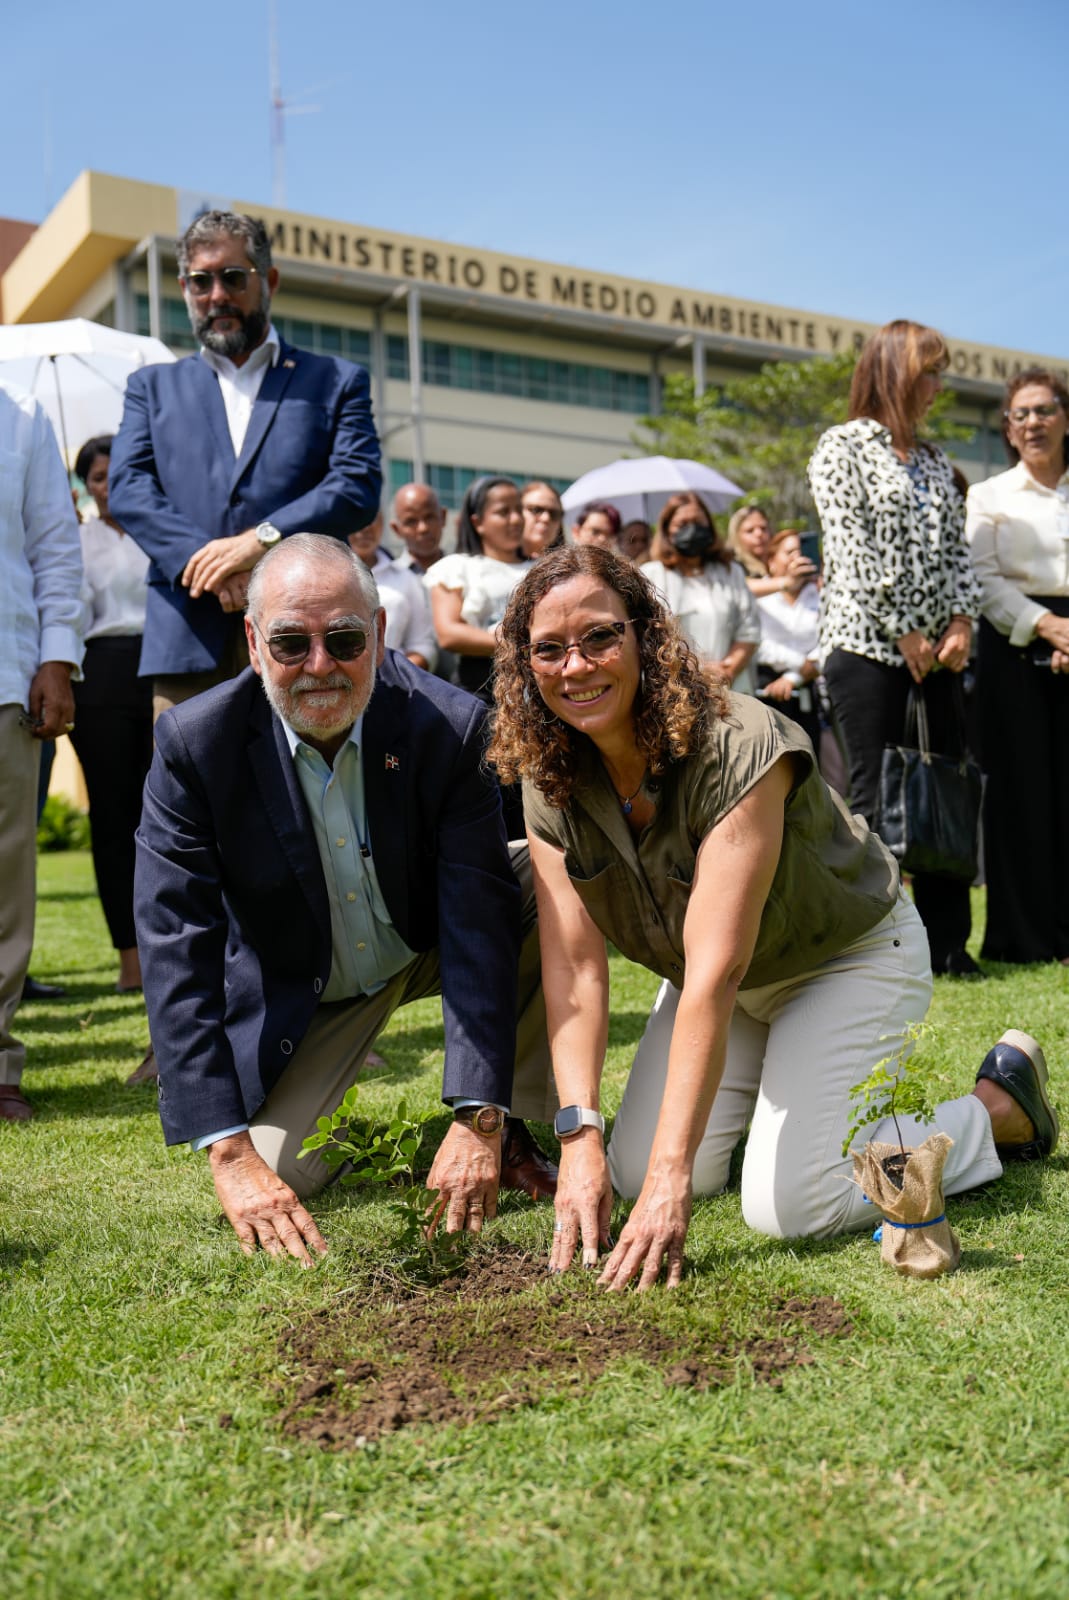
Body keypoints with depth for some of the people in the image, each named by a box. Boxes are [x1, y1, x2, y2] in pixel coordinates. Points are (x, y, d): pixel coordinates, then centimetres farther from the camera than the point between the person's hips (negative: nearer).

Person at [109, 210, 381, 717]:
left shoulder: (337, 381, 16)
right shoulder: (153, 385, 22)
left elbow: (358, 485, 2)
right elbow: (127, 488, 7)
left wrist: (261, 540, -13)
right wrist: (203, 560, -11)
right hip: (187, 636, 1)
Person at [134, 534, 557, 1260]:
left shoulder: (449, 726, -26)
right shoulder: (193, 744, -25)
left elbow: (478, 919, -28)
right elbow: (177, 951, -28)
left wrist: (480, 1120, -35)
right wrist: (232, 1157, -35)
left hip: (426, 948, 1)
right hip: (296, 989, 0)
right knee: (280, 1180, -16)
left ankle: (512, 1129, -7)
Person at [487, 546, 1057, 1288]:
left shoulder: (738, 748, -35)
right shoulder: (550, 780, -15)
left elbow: (716, 972, -39)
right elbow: (575, 966, -19)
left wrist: (670, 1178, -40)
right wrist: (580, 1138, -30)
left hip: (849, 955, -6)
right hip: (731, 986, 6)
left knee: (788, 1206, -16)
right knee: (632, 1174, -3)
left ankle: (1002, 1105, 7)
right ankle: (762, 1075, 25)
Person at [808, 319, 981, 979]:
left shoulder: (935, 461, 19)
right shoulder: (843, 445, 0)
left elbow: (956, 548, 14)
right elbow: (853, 547, -10)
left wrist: (961, 621, -2)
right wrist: (903, 631, -13)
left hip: (936, 649, 6)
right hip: (867, 642, -6)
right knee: (877, 797, -6)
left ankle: (947, 941, 12)